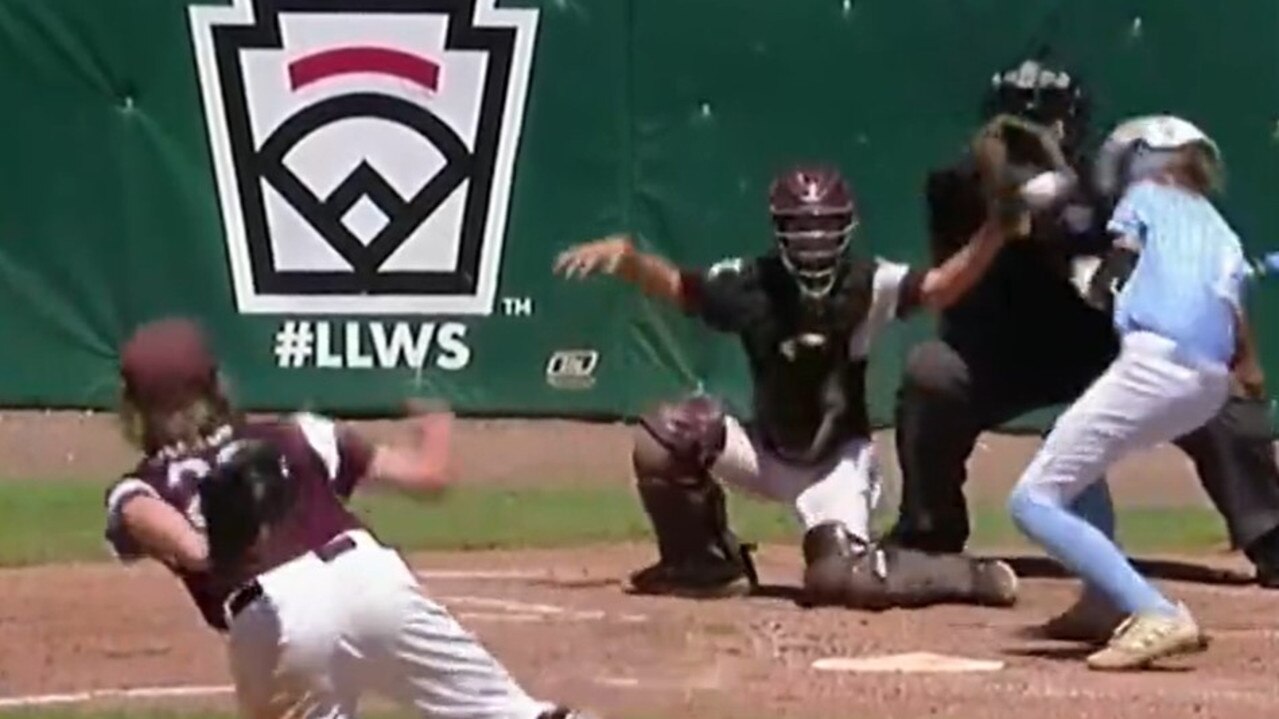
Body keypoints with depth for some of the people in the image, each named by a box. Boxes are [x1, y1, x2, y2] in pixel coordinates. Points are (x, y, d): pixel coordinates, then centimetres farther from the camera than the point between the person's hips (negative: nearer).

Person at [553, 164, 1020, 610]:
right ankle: (704, 563, 2)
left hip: (837, 460, -4)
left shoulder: (864, 287, -17)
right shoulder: (751, 284, -11)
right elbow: (675, 286, -14)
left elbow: (939, 288, -28)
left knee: (840, 578, -27)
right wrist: (626, 259, -34)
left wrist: (995, 231, -44)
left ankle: (966, 576, 1)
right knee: (667, 433, -20)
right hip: (768, 452, 4)